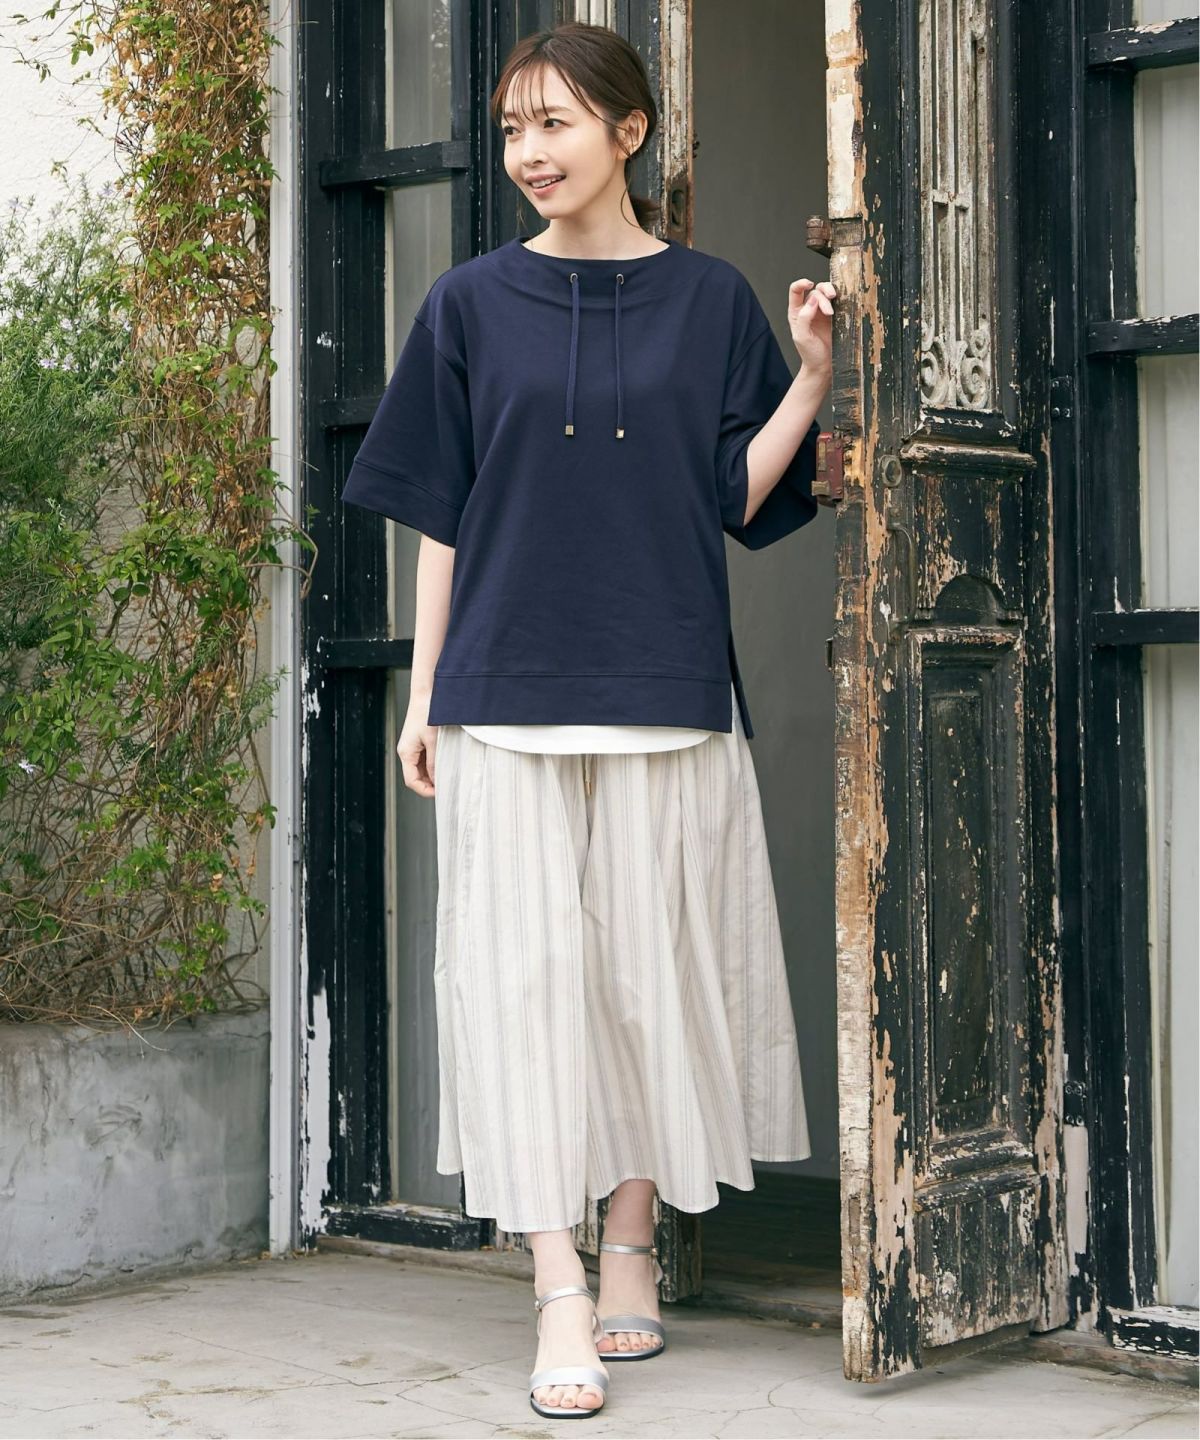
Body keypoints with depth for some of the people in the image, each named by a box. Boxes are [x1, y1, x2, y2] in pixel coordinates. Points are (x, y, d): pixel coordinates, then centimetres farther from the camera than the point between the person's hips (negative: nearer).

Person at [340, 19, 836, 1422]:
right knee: (527, 968, -5)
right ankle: (560, 1291, -3)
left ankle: (631, 1249, 19)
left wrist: (814, 370, -9)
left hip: (665, 692, 0)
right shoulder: (472, 305, 7)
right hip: (507, 692, 0)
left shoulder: (711, 300, 6)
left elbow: (744, 498, 3)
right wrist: (425, 693, 6)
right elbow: (441, 514, 9)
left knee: (652, 966, 3)